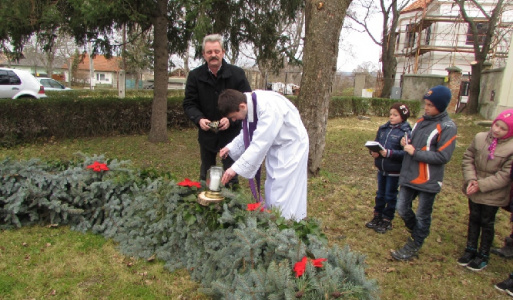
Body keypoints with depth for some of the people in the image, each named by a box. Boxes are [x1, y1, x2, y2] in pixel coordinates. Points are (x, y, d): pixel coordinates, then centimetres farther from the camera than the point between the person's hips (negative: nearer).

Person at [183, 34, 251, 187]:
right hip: (206, 133, 3)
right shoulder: (195, 76, -3)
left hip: (231, 133, -2)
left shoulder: (237, 74, -8)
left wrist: (231, 119, -23)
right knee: (206, 174, 17)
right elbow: (189, 104, -1)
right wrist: (199, 119, -21)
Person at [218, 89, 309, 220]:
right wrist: (231, 147, -9)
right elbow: (248, 133, 5)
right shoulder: (250, 104, -9)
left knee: (284, 197, -5)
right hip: (275, 146, 8)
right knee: (272, 192, 17)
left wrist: (236, 168, -33)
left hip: (291, 147, -8)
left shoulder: (269, 107, -34)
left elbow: (260, 143, -35)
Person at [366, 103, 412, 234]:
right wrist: (373, 151, -11)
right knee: (380, 194, 19)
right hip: (381, 168, 6)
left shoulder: (406, 132, -16)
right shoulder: (383, 128, 2)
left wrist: (389, 153, -29)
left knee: (390, 196, 10)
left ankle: (387, 221, 26)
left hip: (394, 171, -5)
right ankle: (377, 216, 35)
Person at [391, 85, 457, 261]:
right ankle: (416, 234, 39)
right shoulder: (422, 121, 8)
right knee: (402, 209, 13)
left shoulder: (447, 127, -13)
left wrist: (415, 152, -19)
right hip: (409, 176, 6)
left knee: (422, 216, 10)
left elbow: (443, 156, -18)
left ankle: (414, 247, 26)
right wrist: (406, 143, -2)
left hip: (428, 180, -6)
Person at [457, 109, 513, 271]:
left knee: (487, 223, 11)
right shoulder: (480, 138, -7)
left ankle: (483, 255, 29)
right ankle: (471, 249, 35)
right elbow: (468, 158, -1)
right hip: (474, 190, 4)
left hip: (493, 195, -3)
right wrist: (470, 179, -14)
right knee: (473, 219, 17)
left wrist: (481, 185, -22)